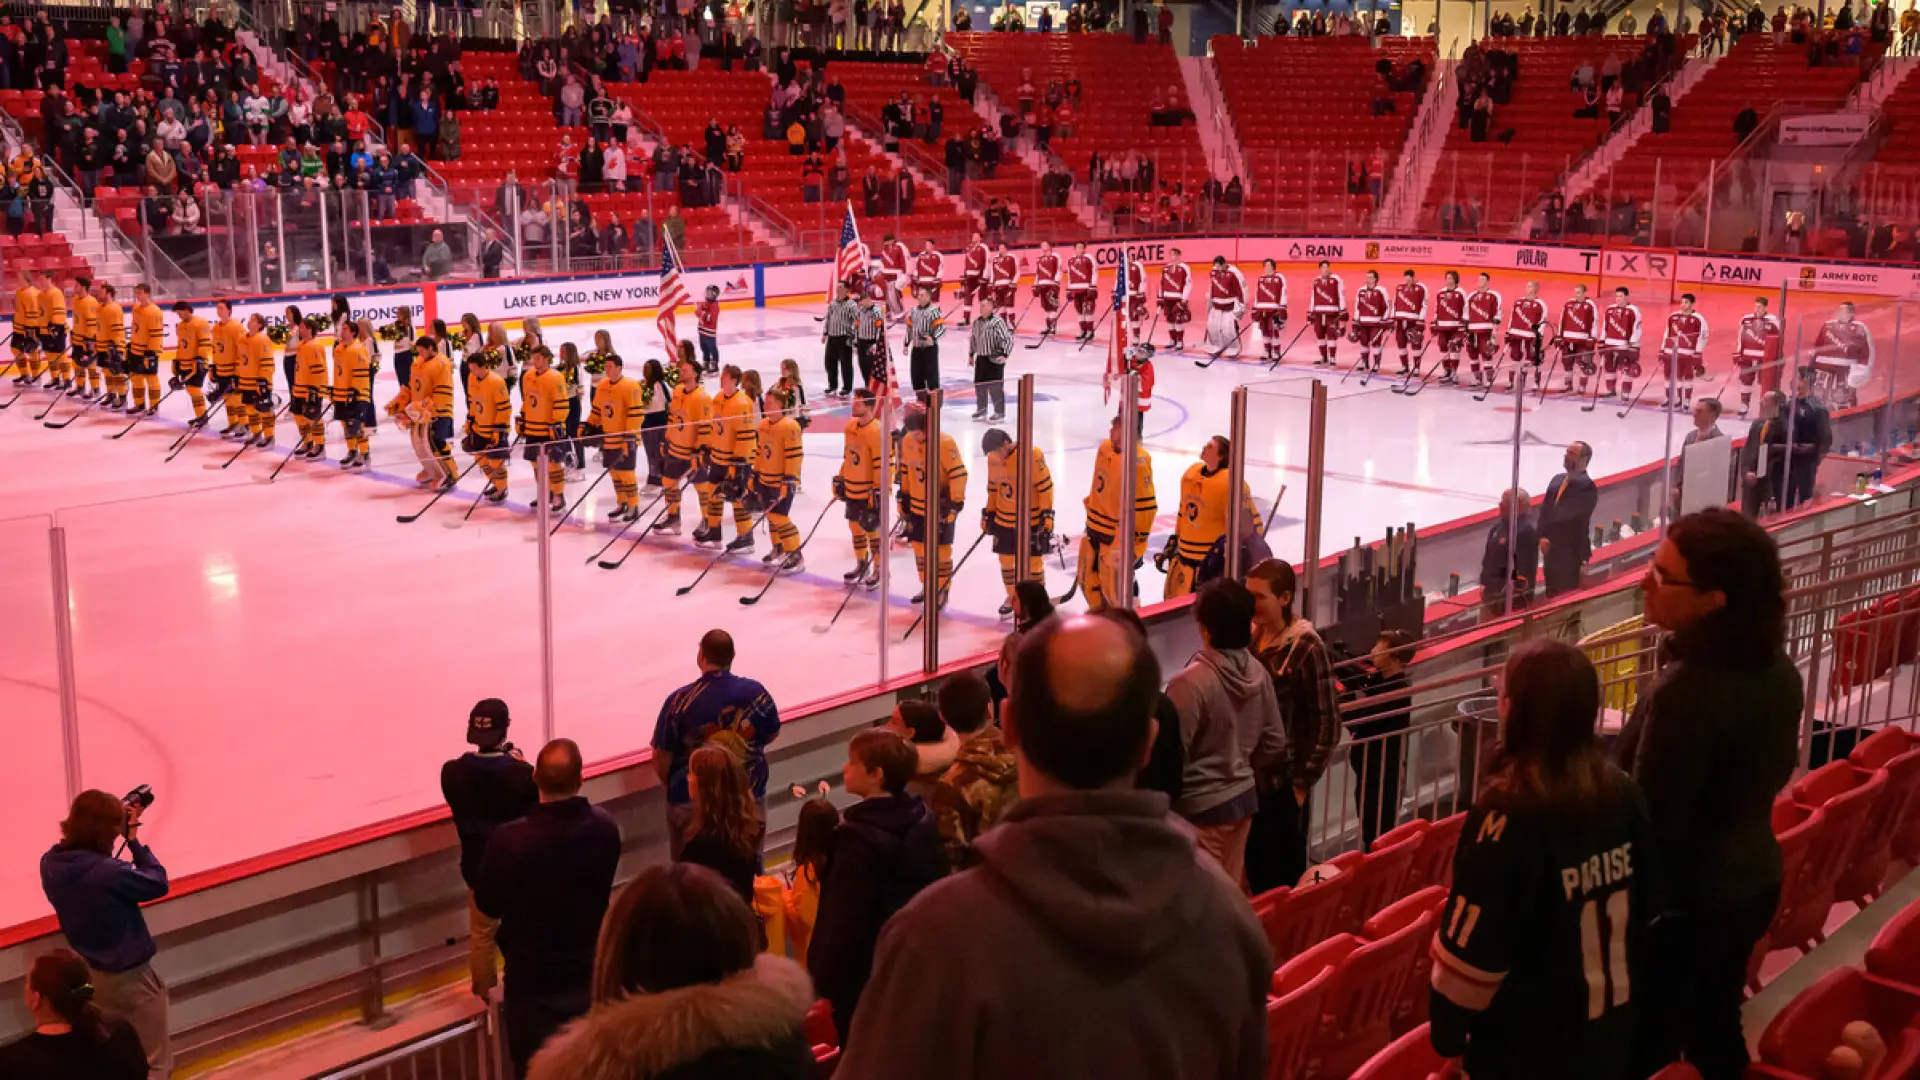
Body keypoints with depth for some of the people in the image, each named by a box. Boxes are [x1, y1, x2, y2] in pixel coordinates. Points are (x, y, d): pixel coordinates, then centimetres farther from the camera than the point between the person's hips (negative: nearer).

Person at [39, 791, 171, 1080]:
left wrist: (118, 819, -2)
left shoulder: (51, 863, -12)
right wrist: (134, 840, -12)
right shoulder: (109, 873, -34)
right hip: (129, 977, -8)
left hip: (90, 974, 8)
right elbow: (158, 883, -18)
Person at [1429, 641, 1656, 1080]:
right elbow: (1649, 909, 4)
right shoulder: (1624, 793, -7)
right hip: (1616, 1030, 6)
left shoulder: (1508, 815, -25)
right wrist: (1637, 1005, 17)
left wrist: (1447, 1032, -8)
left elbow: (1470, 947, -22)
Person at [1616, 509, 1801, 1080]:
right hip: (1751, 882, 8)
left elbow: (1648, 822, -24)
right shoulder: (1777, 667, -4)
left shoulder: (1687, 691, -31)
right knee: (1716, 1032, 24)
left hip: (1680, 903, -8)